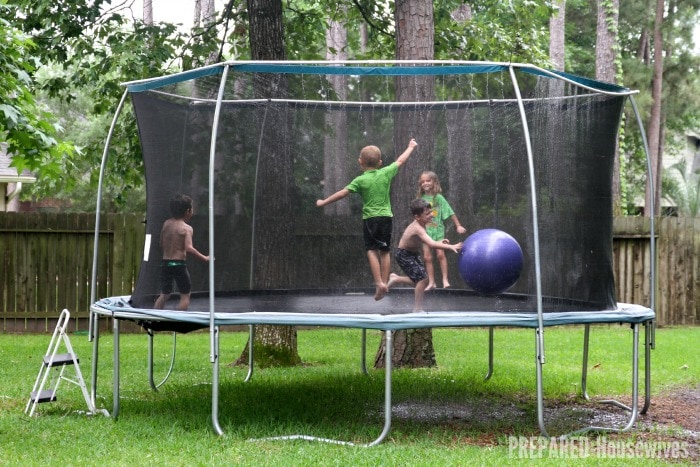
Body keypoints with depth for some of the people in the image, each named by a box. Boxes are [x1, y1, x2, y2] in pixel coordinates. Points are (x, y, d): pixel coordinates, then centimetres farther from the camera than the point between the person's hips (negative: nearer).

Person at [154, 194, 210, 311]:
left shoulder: (166, 224, 7)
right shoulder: (187, 228, -11)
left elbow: (162, 244, 14)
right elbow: (189, 248, -22)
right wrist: (204, 258, -15)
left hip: (165, 262, 6)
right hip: (179, 264, -6)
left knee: (164, 294, 17)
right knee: (185, 295, 8)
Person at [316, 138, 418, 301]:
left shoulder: (360, 180, -6)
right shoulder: (386, 173, 2)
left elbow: (342, 193, -6)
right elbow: (400, 161, 17)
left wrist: (323, 202, 4)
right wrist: (411, 147, 33)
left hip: (370, 218, -3)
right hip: (386, 216, 3)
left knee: (372, 251, 0)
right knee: (385, 251, 10)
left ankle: (379, 283, -13)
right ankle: (385, 283, 10)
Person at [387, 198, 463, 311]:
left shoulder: (420, 225, -3)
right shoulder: (418, 229, -32)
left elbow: (426, 241, 13)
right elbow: (431, 244, -44)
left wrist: (439, 242, -3)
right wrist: (450, 247, -48)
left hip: (414, 254, 9)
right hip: (404, 255, -9)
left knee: (420, 281, 13)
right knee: (423, 278, -16)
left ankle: (395, 279, 32)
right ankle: (418, 308, -7)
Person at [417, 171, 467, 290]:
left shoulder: (438, 198, -1)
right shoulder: (421, 199, 7)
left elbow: (450, 213, 0)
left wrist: (458, 226, -3)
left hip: (438, 230, -3)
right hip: (425, 231, 3)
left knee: (440, 253, -15)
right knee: (427, 257, -1)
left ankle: (445, 279, -7)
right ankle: (431, 282, 5)